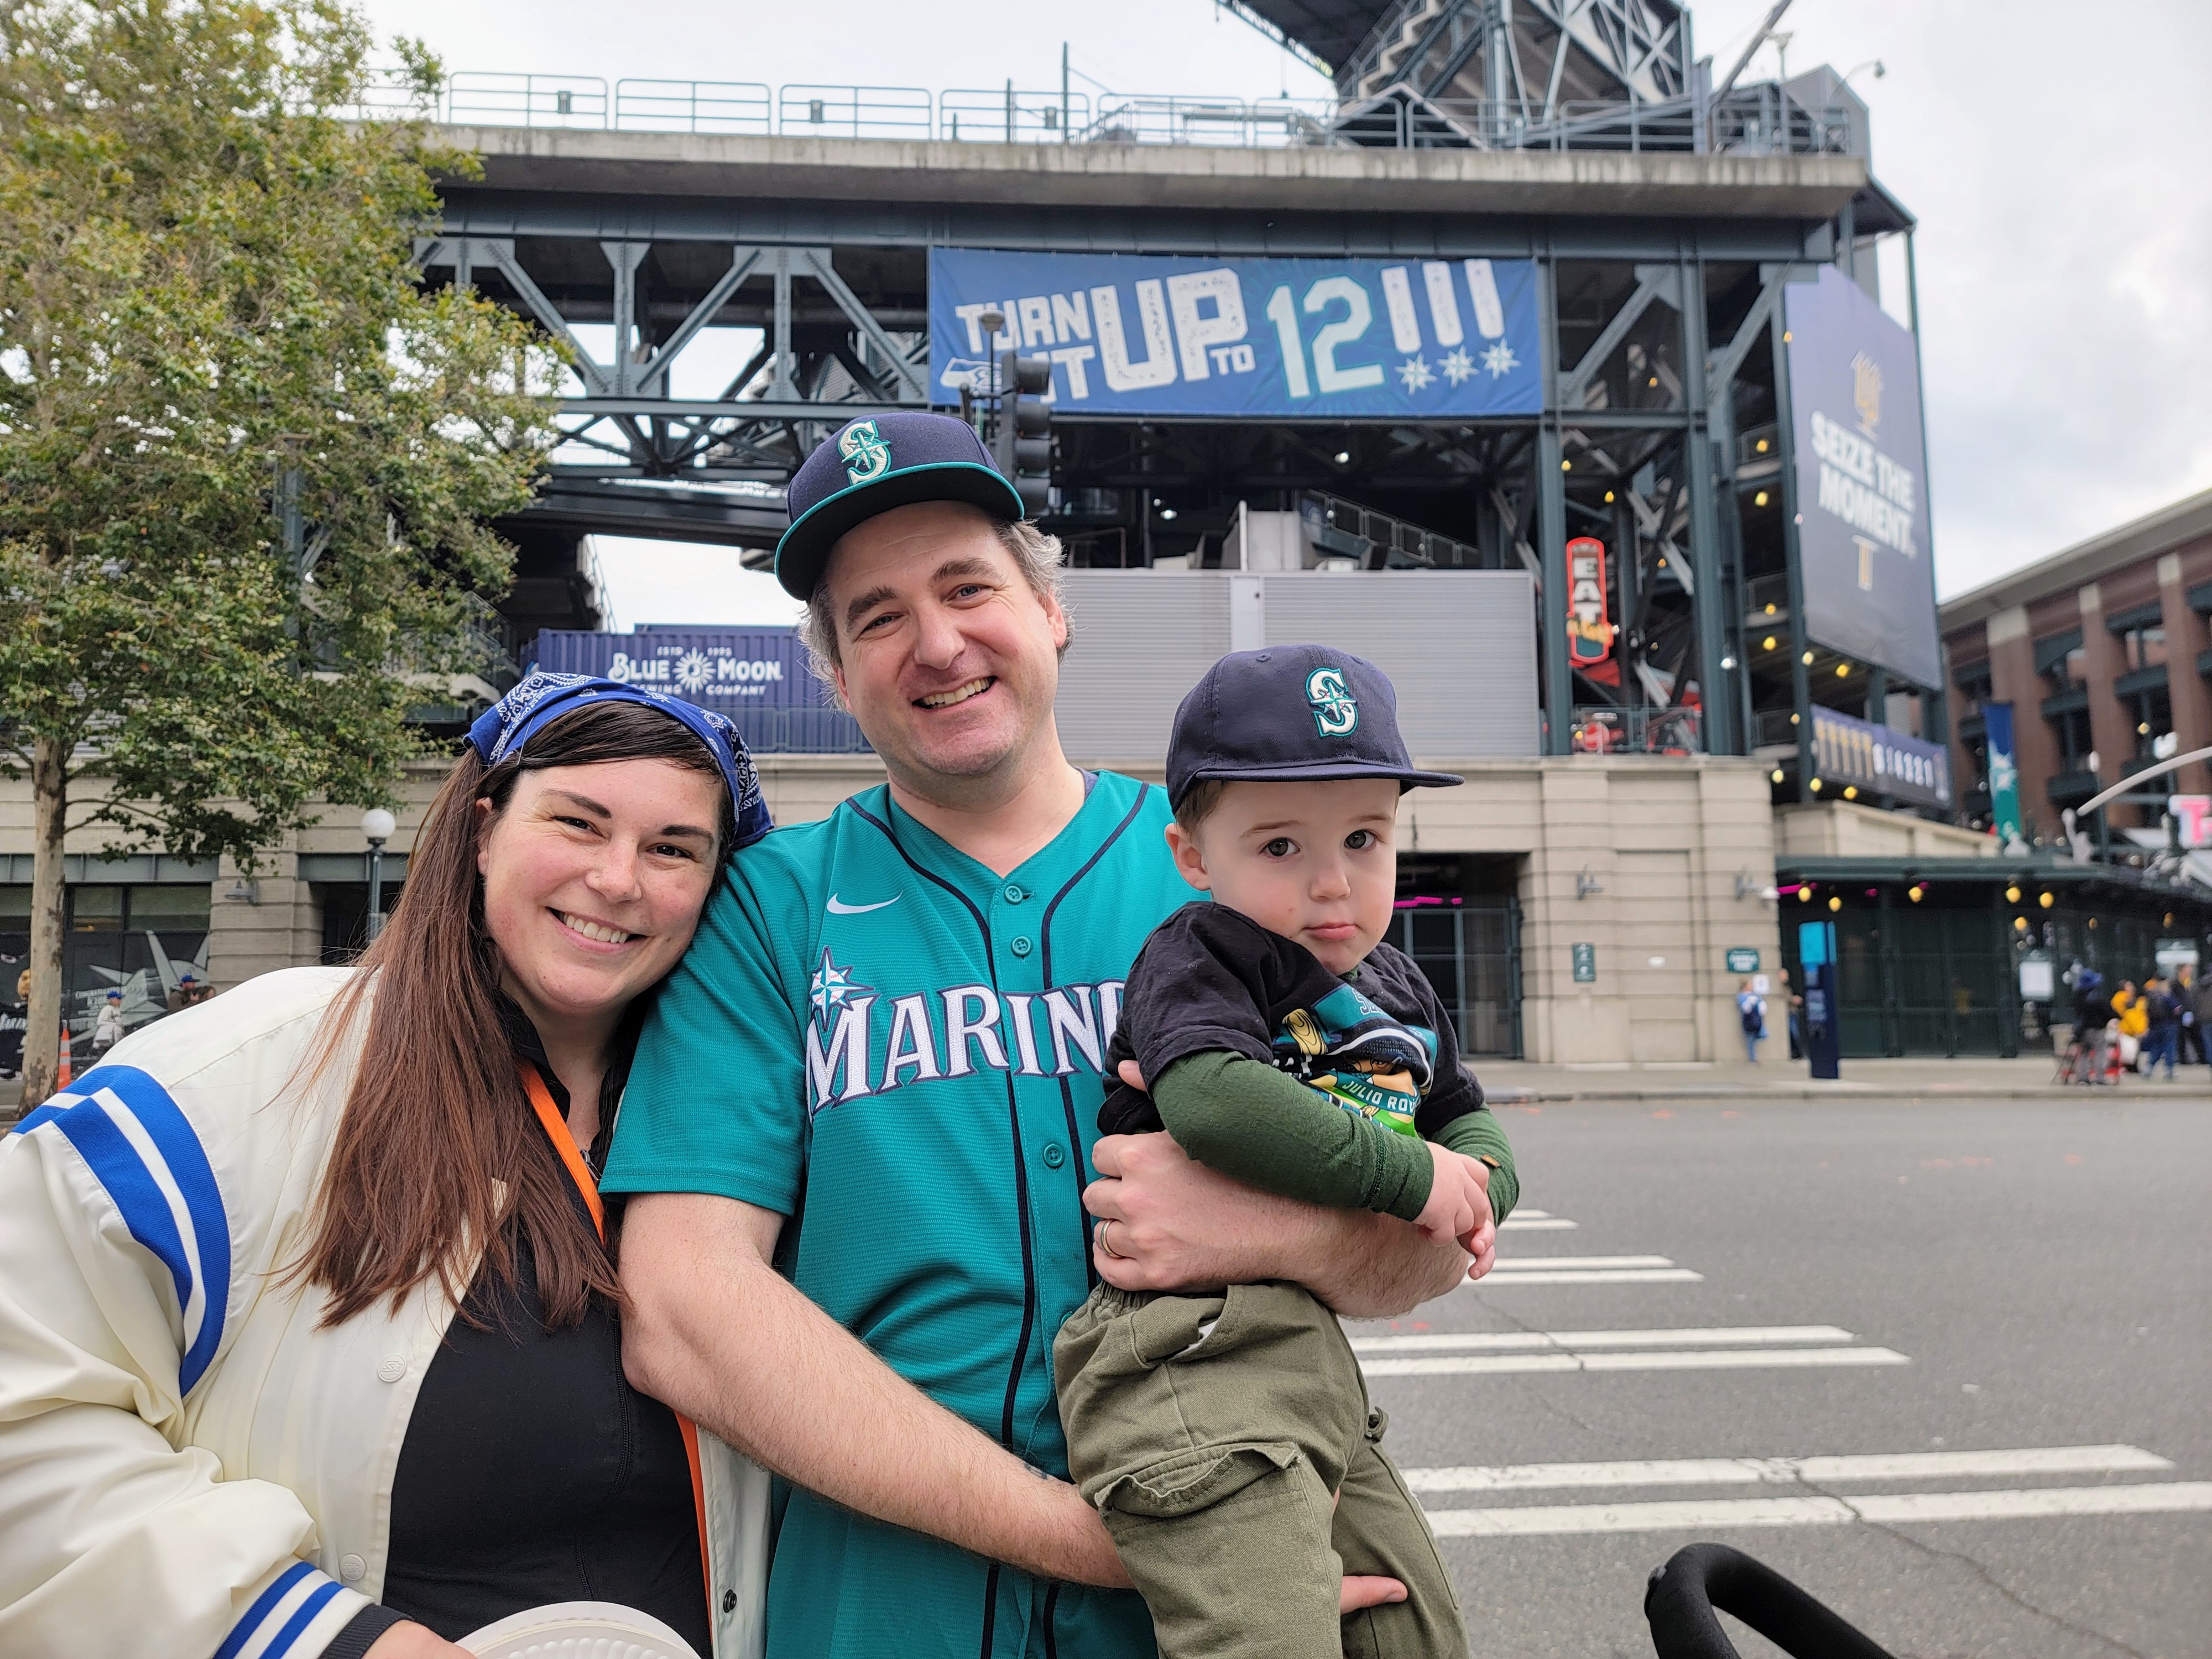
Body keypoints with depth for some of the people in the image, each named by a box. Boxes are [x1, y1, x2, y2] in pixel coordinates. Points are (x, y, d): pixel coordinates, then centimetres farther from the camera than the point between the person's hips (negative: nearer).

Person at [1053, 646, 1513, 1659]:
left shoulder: (1397, 989, 15)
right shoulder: (1197, 956, -10)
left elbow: (1467, 1121, 26)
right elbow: (1211, 1097, -30)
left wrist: (1475, 1179, 0)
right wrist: (1409, 1175, -21)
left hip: (1314, 1358, 9)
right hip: (1192, 1354, -8)